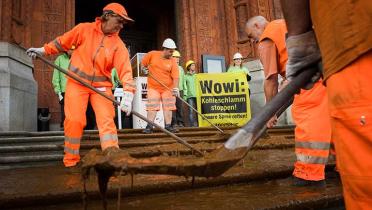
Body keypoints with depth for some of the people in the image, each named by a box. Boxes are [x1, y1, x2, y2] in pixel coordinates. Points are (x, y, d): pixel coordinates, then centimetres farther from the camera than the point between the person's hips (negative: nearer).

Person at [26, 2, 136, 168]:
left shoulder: (118, 44, -5)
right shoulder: (84, 29, -4)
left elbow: (125, 70, -16)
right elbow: (63, 41, 11)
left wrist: (128, 94, -29)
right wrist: (44, 50, 14)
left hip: (101, 86, 1)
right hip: (77, 82, -1)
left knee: (106, 119, -12)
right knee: (74, 120, -6)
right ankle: (71, 161, 7)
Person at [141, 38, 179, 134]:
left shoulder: (172, 62, -4)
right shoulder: (152, 54, -3)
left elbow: (175, 77, -12)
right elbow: (143, 63, 14)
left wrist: (176, 88, -24)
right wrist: (144, 69, -3)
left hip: (168, 88, 1)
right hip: (153, 87, -1)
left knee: (168, 107, 3)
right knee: (152, 107, -3)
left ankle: (168, 126, 11)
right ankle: (149, 126, 2)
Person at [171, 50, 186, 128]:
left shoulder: (181, 68, 20)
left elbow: (183, 80, 21)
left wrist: (185, 90, 16)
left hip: (180, 90, 5)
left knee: (179, 107, 4)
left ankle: (180, 122, 9)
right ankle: (174, 122, 0)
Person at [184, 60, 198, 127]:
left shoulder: (196, 76, 18)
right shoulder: (186, 76, 10)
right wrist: (184, 95, -5)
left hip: (197, 95, 3)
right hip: (190, 96, -2)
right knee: (191, 110, -7)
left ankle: (198, 123, 3)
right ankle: (192, 124, -4)